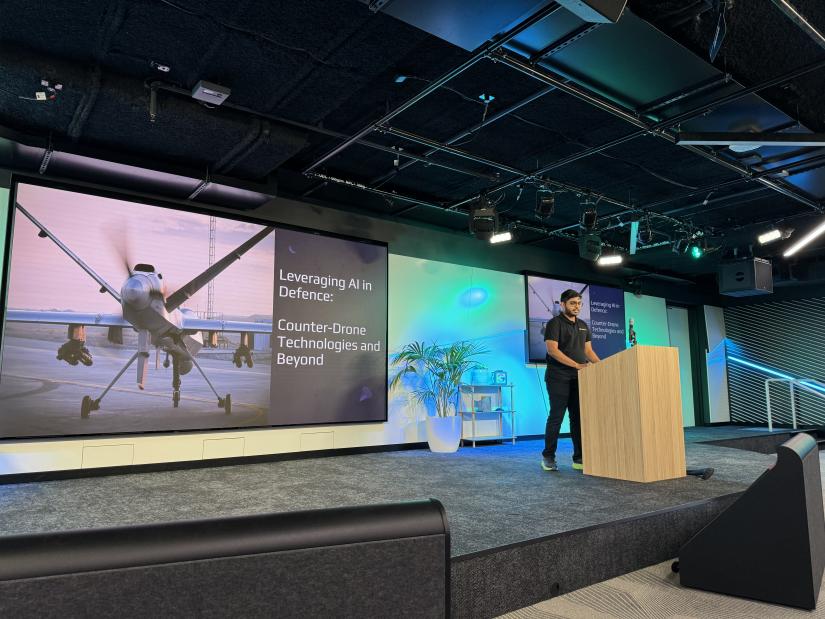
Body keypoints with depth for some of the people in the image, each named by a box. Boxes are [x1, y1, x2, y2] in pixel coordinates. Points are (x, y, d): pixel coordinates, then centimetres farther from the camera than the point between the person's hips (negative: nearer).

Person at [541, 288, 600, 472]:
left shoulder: (583, 326, 16)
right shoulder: (555, 323, -5)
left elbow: (588, 350, 17)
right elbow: (552, 349, -15)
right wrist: (576, 364, -23)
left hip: (579, 378, 6)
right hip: (558, 378, -6)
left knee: (578, 418, 5)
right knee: (556, 417, -3)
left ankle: (579, 459, 11)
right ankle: (548, 457, 8)